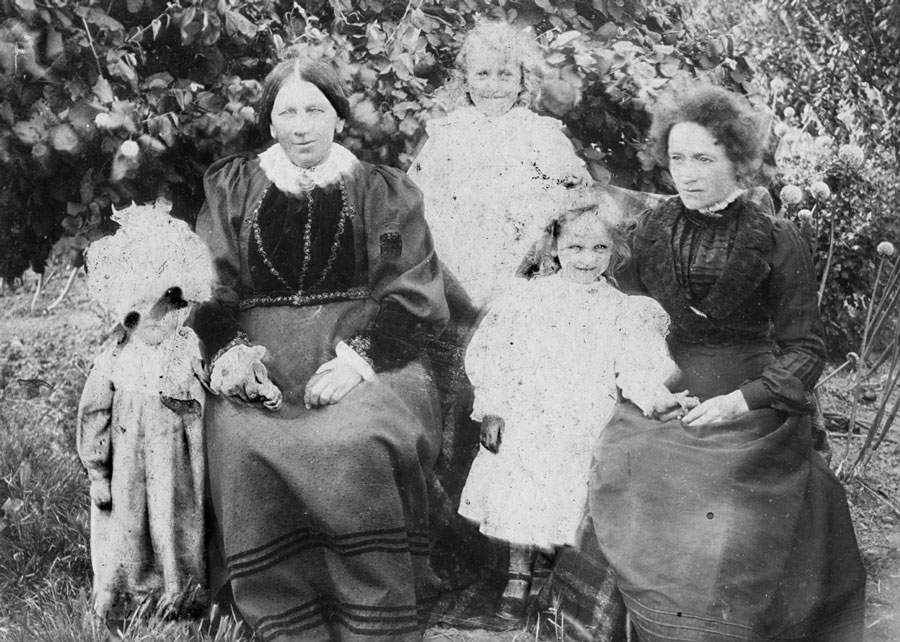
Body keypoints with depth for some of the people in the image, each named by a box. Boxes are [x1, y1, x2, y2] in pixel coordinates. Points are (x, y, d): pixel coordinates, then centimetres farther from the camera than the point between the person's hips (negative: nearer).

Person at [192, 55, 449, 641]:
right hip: (264, 364, 2)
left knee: (356, 443, -33)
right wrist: (229, 348, -10)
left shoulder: (383, 193, 12)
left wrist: (361, 355, -15)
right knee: (241, 444, -30)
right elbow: (209, 285, 11)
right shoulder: (234, 190, 18)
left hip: (362, 359, -1)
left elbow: (414, 295, 2)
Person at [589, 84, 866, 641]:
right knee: (656, 555, 7)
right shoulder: (653, 230, 2)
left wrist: (744, 400, -17)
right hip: (658, 411, 3)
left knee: (733, 563, 1)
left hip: (747, 418, -3)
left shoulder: (777, 240, -8)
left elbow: (805, 349, -6)